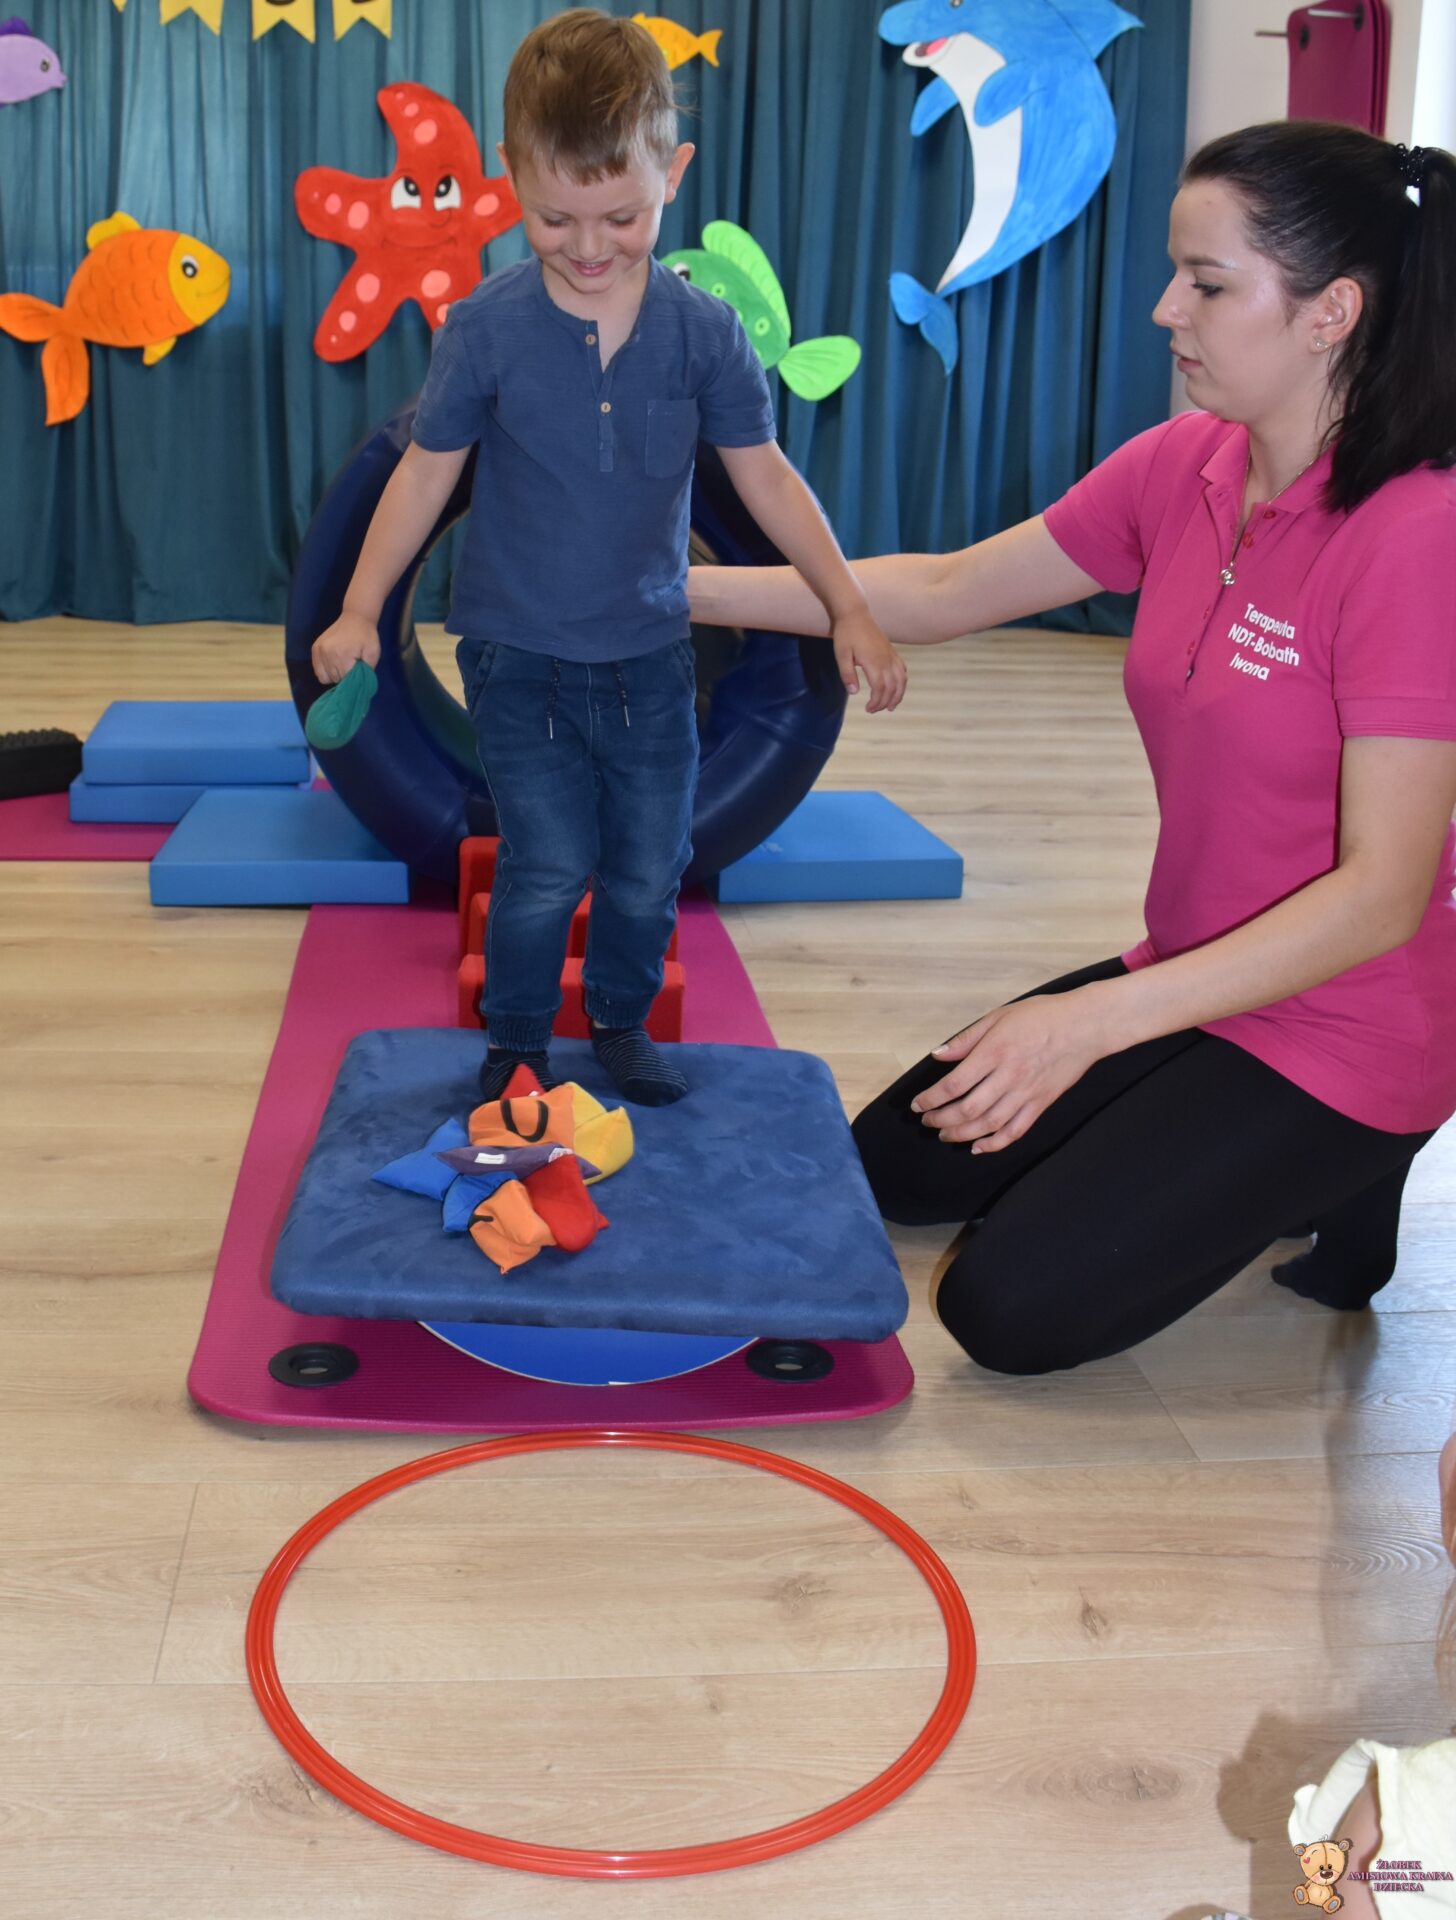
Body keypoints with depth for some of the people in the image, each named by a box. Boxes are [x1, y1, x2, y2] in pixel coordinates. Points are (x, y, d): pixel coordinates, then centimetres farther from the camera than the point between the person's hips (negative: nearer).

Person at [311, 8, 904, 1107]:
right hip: (520, 657, -2)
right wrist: (360, 610, -2)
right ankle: (515, 1044, 19)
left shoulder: (705, 331, -7)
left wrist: (850, 610, 0)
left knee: (649, 872, 11)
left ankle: (622, 1026, 34)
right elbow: (427, 472, -1)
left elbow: (765, 476, 1)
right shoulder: (487, 328, -11)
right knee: (549, 869, -4)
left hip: (649, 656, 2)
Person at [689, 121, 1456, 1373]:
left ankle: (1341, 1184, 8)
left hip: (1342, 1028, -7)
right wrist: (682, 589, 0)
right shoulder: (1183, 469, -4)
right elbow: (945, 592, 5)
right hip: (1195, 981, 8)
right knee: (893, 1168, 14)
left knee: (1012, 1307, -12)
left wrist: (1095, 1021, -32)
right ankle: (1271, 1169, 20)